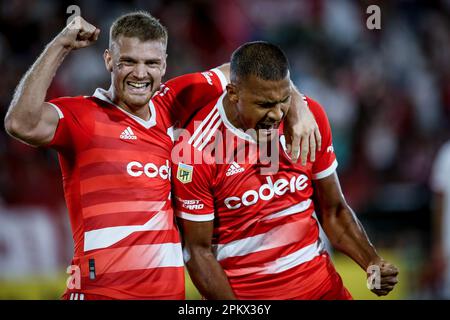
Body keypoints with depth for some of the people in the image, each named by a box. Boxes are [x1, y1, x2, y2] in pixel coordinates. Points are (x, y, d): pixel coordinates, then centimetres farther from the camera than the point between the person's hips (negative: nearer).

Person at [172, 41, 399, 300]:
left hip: (321, 283, 3)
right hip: (241, 292, -3)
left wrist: (373, 263, -10)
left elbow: (333, 211, 4)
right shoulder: (197, 148, -17)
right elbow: (198, 250, -10)